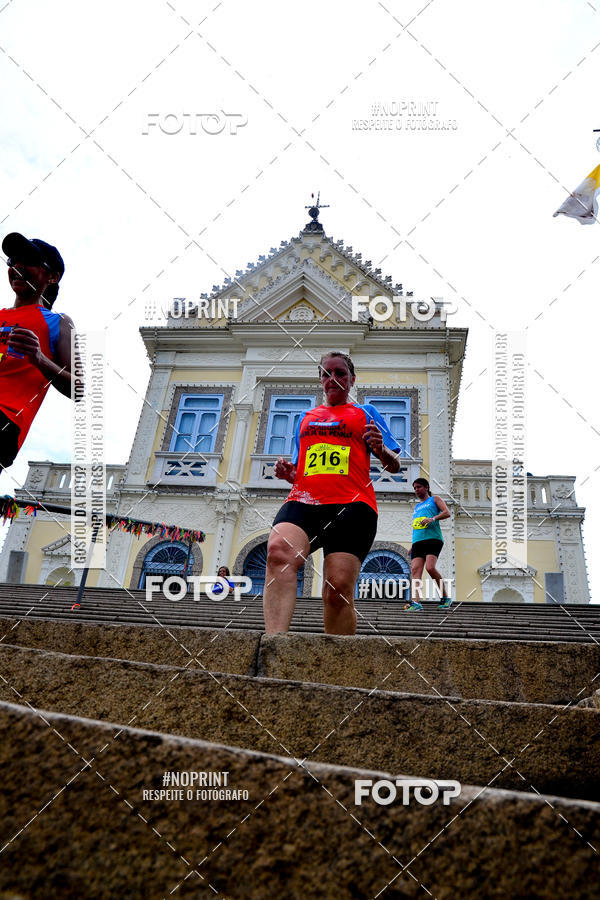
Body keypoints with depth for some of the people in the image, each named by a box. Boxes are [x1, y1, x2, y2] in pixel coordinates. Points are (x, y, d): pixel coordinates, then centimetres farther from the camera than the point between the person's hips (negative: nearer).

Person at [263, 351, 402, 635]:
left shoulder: (366, 413, 22)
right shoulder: (306, 417, 31)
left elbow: (394, 467, 17)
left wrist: (380, 450, -6)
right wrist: (288, 473, 12)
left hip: (352, 504, -1)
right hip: (304, 500, 2)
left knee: (338, 590, -18)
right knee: (278, 549, -31)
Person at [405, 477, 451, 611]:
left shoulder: (434, 500, 15)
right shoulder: (416, 507, 31)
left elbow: (447, 513, -1)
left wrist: (433, 518, -17)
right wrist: (413, 546, 23)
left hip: (433, 539, -6)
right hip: (417, 541, 6)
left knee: (430, 567, -23)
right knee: (415, 570, -13)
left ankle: (445, 597, -6)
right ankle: (415, 602, -23)